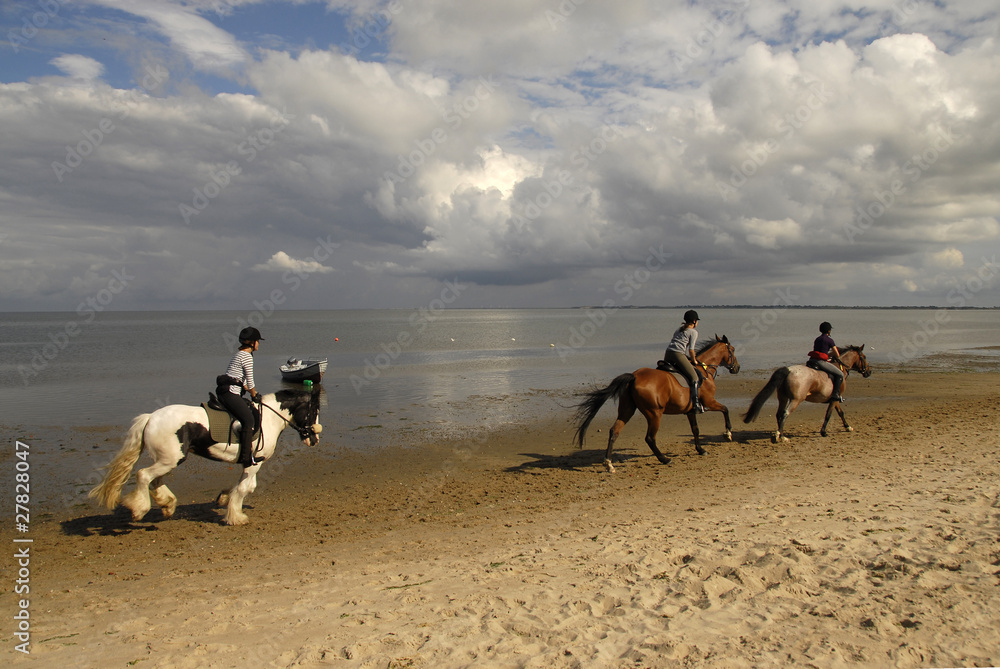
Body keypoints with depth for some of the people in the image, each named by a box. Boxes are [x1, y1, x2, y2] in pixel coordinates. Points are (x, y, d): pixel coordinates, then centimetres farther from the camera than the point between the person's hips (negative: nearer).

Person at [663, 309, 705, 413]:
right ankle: (696, 403, -16)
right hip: (679, 354, -8)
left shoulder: (679, 329, 26)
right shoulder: (693, 332, 5)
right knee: (695, 377, -7)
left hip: (667, 354, 8)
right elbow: (691, 349, -2)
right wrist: (694, 361, 11)